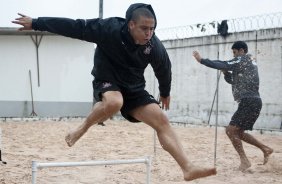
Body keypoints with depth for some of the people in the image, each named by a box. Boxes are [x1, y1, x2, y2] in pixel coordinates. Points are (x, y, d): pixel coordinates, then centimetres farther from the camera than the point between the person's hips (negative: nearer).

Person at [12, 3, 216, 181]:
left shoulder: (155, 46, -15)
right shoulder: (109, 29, -26)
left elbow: (164, 69, 6)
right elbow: (73, 26, -20)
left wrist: (165, 93, 22)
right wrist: (36, 23, -15)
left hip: (134, 89, 4)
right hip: (106, 83, -4)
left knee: (162, 121, -12)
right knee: (114, 102, -40)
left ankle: (189, 168, -14)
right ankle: (83, 128, -10)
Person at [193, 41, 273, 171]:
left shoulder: (243, 60, -6)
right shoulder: (249, 62, 24)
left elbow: (223, 65, -17)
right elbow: (234, 81, 28)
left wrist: (201, 60, -14)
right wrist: (226, 72, 9)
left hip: (249, 102, -10)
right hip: (252, 102, 10)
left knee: (231, 130, -10)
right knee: (238, 132, 16)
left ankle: (244, 161, -10)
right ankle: (265, 149, 18)